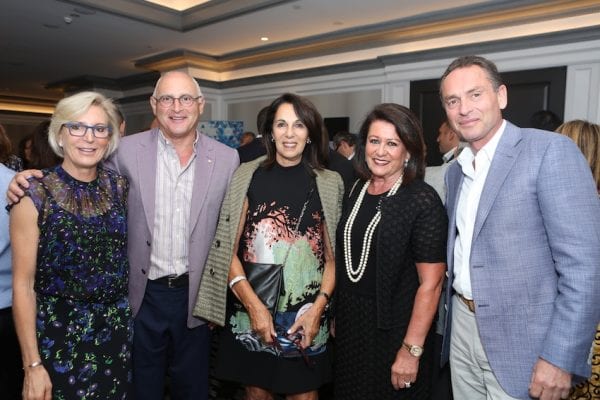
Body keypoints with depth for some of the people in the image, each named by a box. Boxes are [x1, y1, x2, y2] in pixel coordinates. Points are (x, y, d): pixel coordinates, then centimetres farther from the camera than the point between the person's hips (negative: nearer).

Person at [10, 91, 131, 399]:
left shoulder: (119, 186, -1)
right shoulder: (35, 194, -13)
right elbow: (23, 285, -11)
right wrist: (32, 365, -11)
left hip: (117, 330, 4)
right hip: (59, 334, -4)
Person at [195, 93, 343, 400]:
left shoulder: (329, 184, 1)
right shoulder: (247, 176, -1)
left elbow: (333, 256, 2)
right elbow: (227, 250, -2)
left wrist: (318, 308, -10)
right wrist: (253, 305, -11)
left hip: (307, 318, 0)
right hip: (250, 313, 0)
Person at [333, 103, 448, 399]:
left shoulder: (423, 201, -16)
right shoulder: (356, 191, 3)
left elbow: (430, 284, -18)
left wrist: (412, 350, -20)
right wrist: (335, 315, 7)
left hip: (394, 330, -5)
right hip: (349, 324, 6)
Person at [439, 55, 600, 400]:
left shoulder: (551, 151, -13)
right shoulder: (456, 171, 8)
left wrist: (560, 358, -20)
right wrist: (451, 317, 9)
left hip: (519, 342, -6)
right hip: (462, 329, 7)